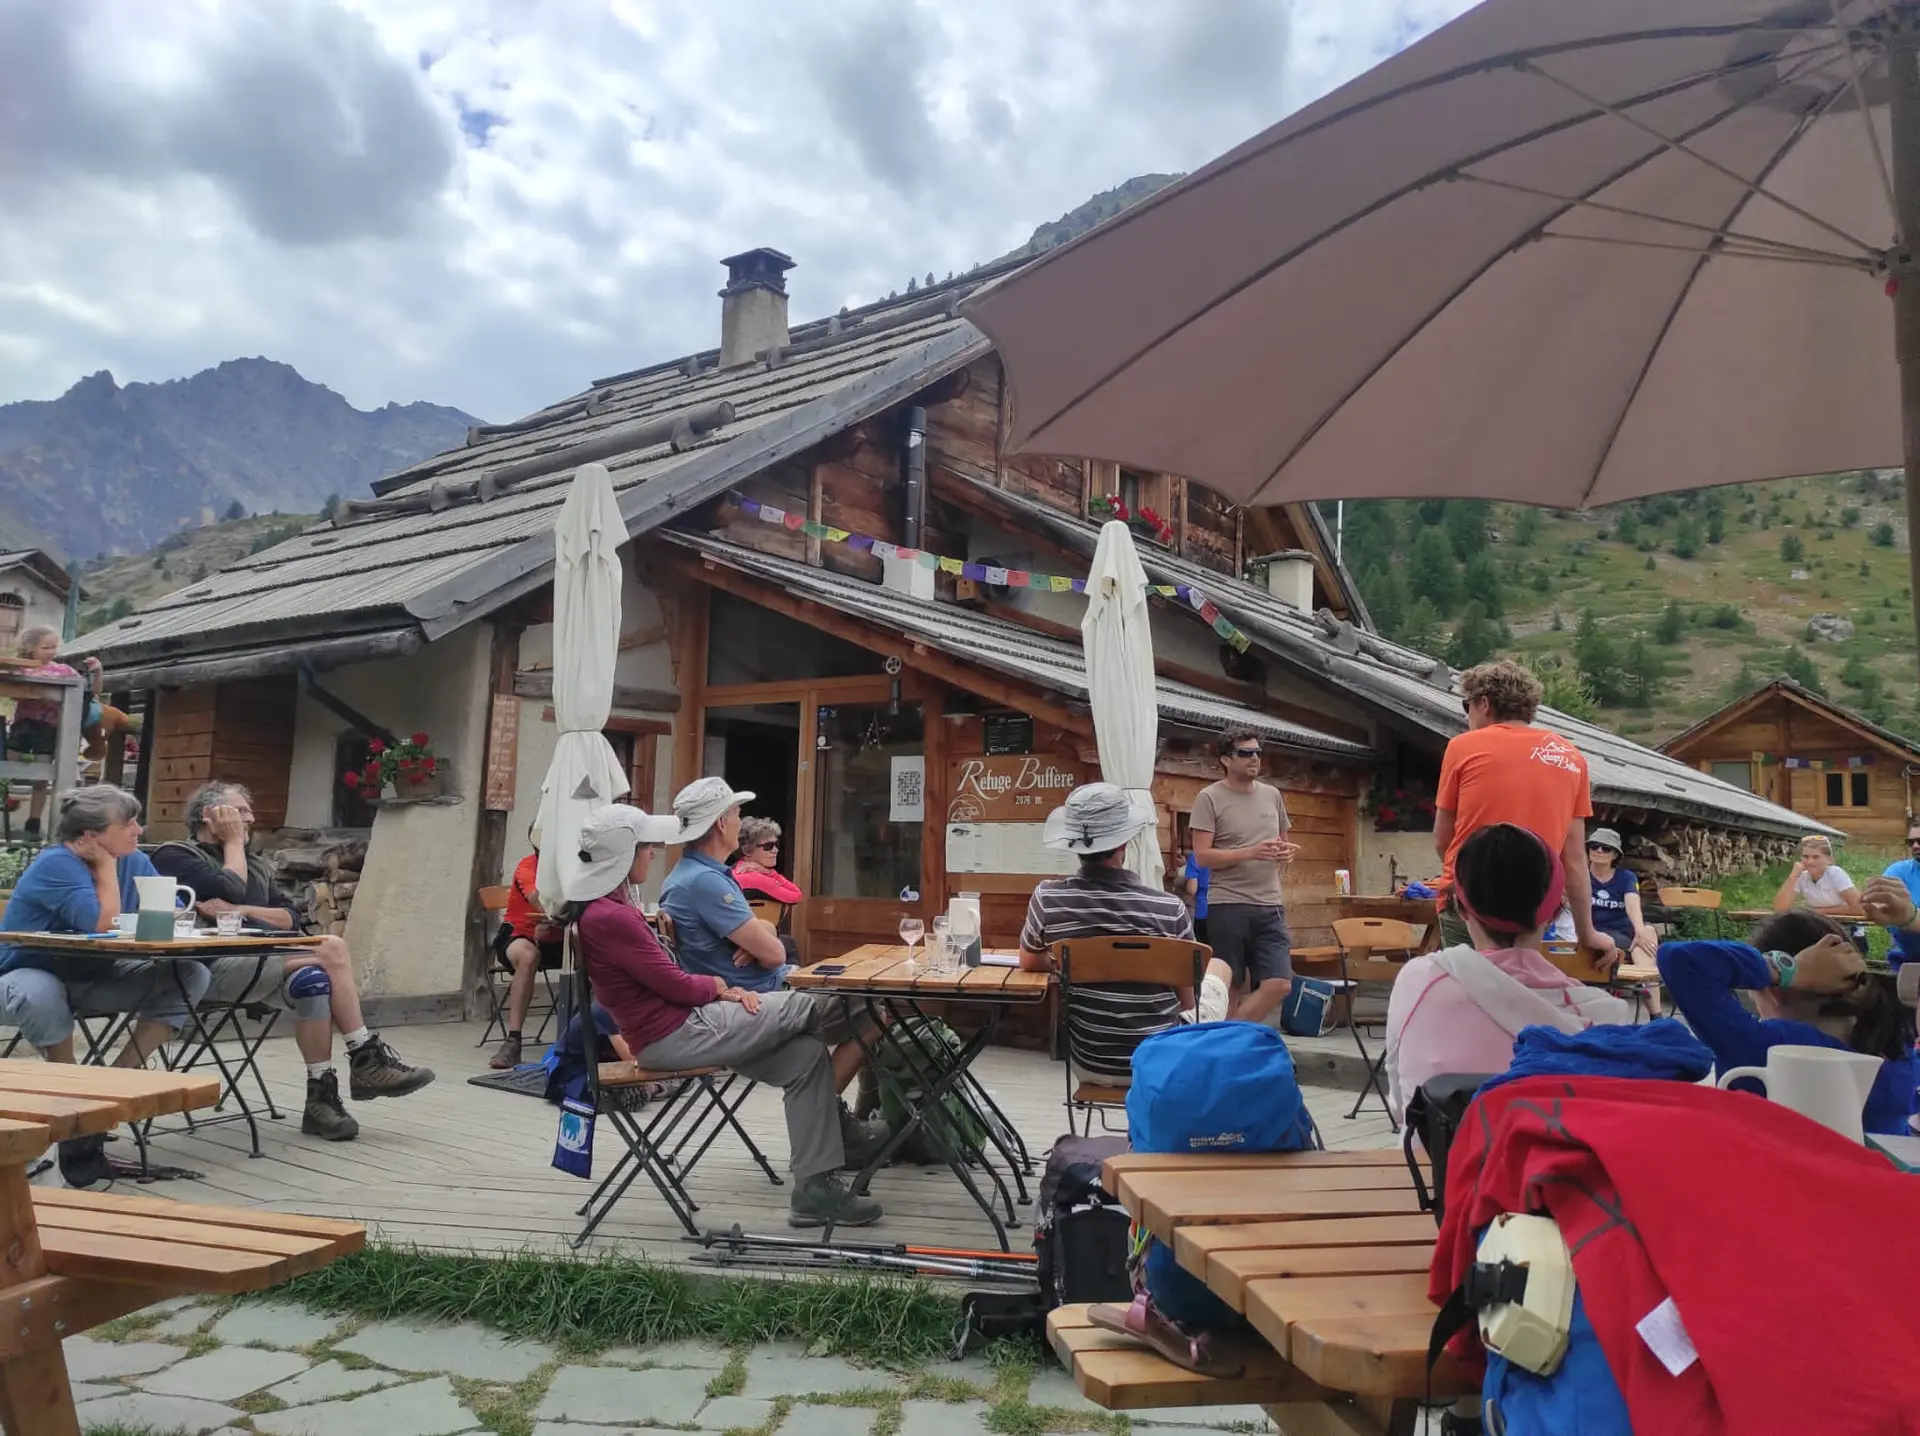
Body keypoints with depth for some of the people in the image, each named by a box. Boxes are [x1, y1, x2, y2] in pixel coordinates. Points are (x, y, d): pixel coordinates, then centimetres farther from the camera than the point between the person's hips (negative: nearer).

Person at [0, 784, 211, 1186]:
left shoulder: (134, 861, -4)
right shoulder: (56, 863, -23)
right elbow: (105, 926, -31)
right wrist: (106, 865, -23)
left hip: (91, 979, 6)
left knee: (190, 976, -12)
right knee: (40, 996, -41)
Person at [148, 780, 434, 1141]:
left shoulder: (254, 866, 27)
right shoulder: (175, 855, 6)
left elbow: (291, 917, 13)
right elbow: (230, 890, -13)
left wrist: (240, 911, -5)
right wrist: (233, 842, 3)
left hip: (256, 960, 6)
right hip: (211, 965, -6)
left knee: (312, 979, -28)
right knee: (332, 950, -23)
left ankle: (322, 1095, -26)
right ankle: (367, 1060, -16)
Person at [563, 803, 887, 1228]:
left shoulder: (605, 907, 12)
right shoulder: (610, 918, -21)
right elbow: (676, 984, -17)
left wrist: (719, 989, 0)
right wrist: (719, 985, 4)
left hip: (674, 1026, 10)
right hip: (672, 1037, -10)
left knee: (806, 1055, 1)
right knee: (805, 1008, -4)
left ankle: (816, 1186, 5)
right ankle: (842, 1127, 16)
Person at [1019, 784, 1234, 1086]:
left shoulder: (1047, 898, -16)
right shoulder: (1168, 907, -21)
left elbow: (1029, 962, 5)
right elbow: (1188, 999, -6)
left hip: (1089, 1062, 2)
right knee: (1219, 967, 27)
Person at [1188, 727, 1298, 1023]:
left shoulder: (1272, 795, 12)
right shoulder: (1209, 798, -6)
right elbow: (1202, 856, -12)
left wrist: (1289, 851, 0)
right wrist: (1251, 853, -22)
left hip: (1271, 906, 5)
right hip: (1228, 906, -5)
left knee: (1279, 984, -4)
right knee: (1234, 987, 3)